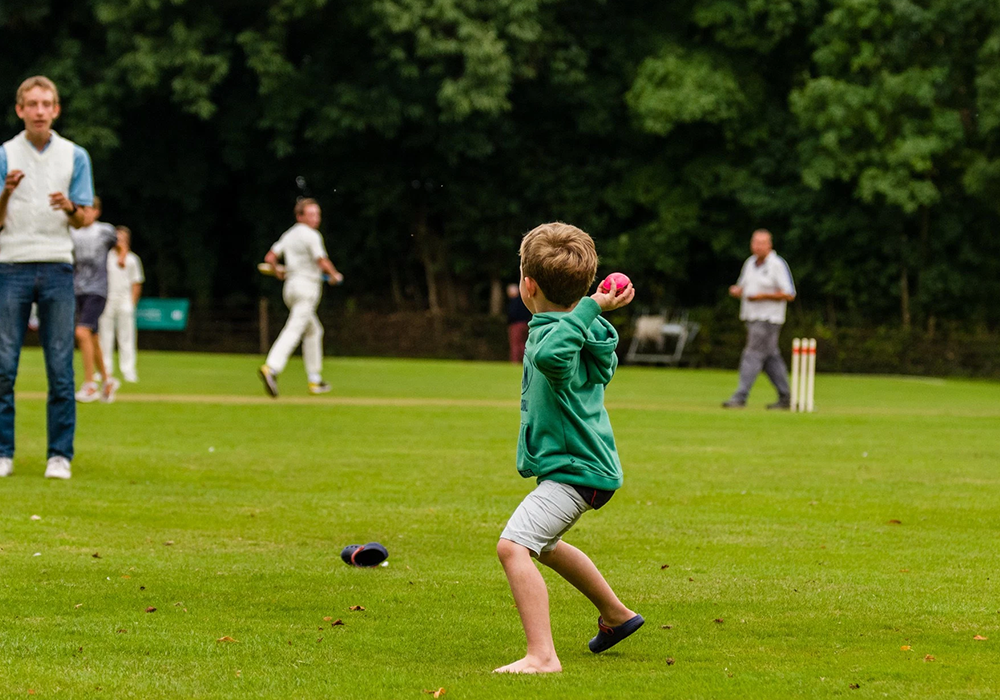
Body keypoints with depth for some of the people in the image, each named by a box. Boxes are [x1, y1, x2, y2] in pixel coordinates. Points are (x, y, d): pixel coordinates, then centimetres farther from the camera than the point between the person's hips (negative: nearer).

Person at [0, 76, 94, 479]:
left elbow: (83, 220, 7)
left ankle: (60, 455, 3)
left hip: (57, 269, 0)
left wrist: (70, 207, -15)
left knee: (61, 368, -2)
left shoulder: (75, 156, 7)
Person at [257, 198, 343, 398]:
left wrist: (277, 270, 33)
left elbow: (270, 257, 13)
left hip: (290, 288, 9)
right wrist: (335, 276, 1)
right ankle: (271, 368, -37)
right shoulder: (311, 235, -10)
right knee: (294, 329, -20)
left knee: (313, 330, 20)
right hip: (307, 286, -9)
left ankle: (314, 380, 21)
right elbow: (322, 262, -17)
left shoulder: (288, 235, 14)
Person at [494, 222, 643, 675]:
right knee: (542, 543, 35)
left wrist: (590, 309, -45)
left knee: (513, 546, -27)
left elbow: (550, 354, -52)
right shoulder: (579, 330, 7)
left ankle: (541, 656, -35)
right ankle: (615, 615, 51)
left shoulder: (553, 334, -25)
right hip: (588, 462, 11)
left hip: (573, 472, -11)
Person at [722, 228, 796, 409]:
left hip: (769, 318, -8)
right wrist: (736, 290, -2)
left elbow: (789, 294, -12)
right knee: (770, 357, 11)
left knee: (753, 355, -13)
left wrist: (763, 296, -20)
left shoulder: (778, 264, -10)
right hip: (752, 318, 8)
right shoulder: (750, 263, 14)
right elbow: (743, 286, 23)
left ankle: (740, 397, -16)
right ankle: (785, 398, 17)